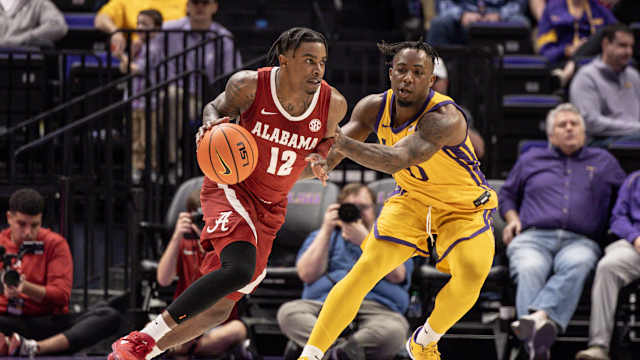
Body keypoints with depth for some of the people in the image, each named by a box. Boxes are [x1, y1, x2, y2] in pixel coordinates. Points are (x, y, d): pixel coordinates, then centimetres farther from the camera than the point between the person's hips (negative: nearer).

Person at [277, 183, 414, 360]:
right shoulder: (320, 236, 28)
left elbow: (397, 275, 3)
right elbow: (308, 275, 9)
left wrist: (365, 240, -3)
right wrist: (326, 231, 4)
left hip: (377, 307, -1)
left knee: (394, 331, -37)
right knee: (288, 312, -32)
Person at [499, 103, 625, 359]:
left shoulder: (603, 162, 29)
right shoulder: (530, 160, 30)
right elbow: (507, 194, 39)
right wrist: (513, 219, 17)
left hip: (579, 241, 0)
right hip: (533, 237, 0)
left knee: (577, 265, -40)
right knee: (529, 270, -37)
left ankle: (540, 315, -64)